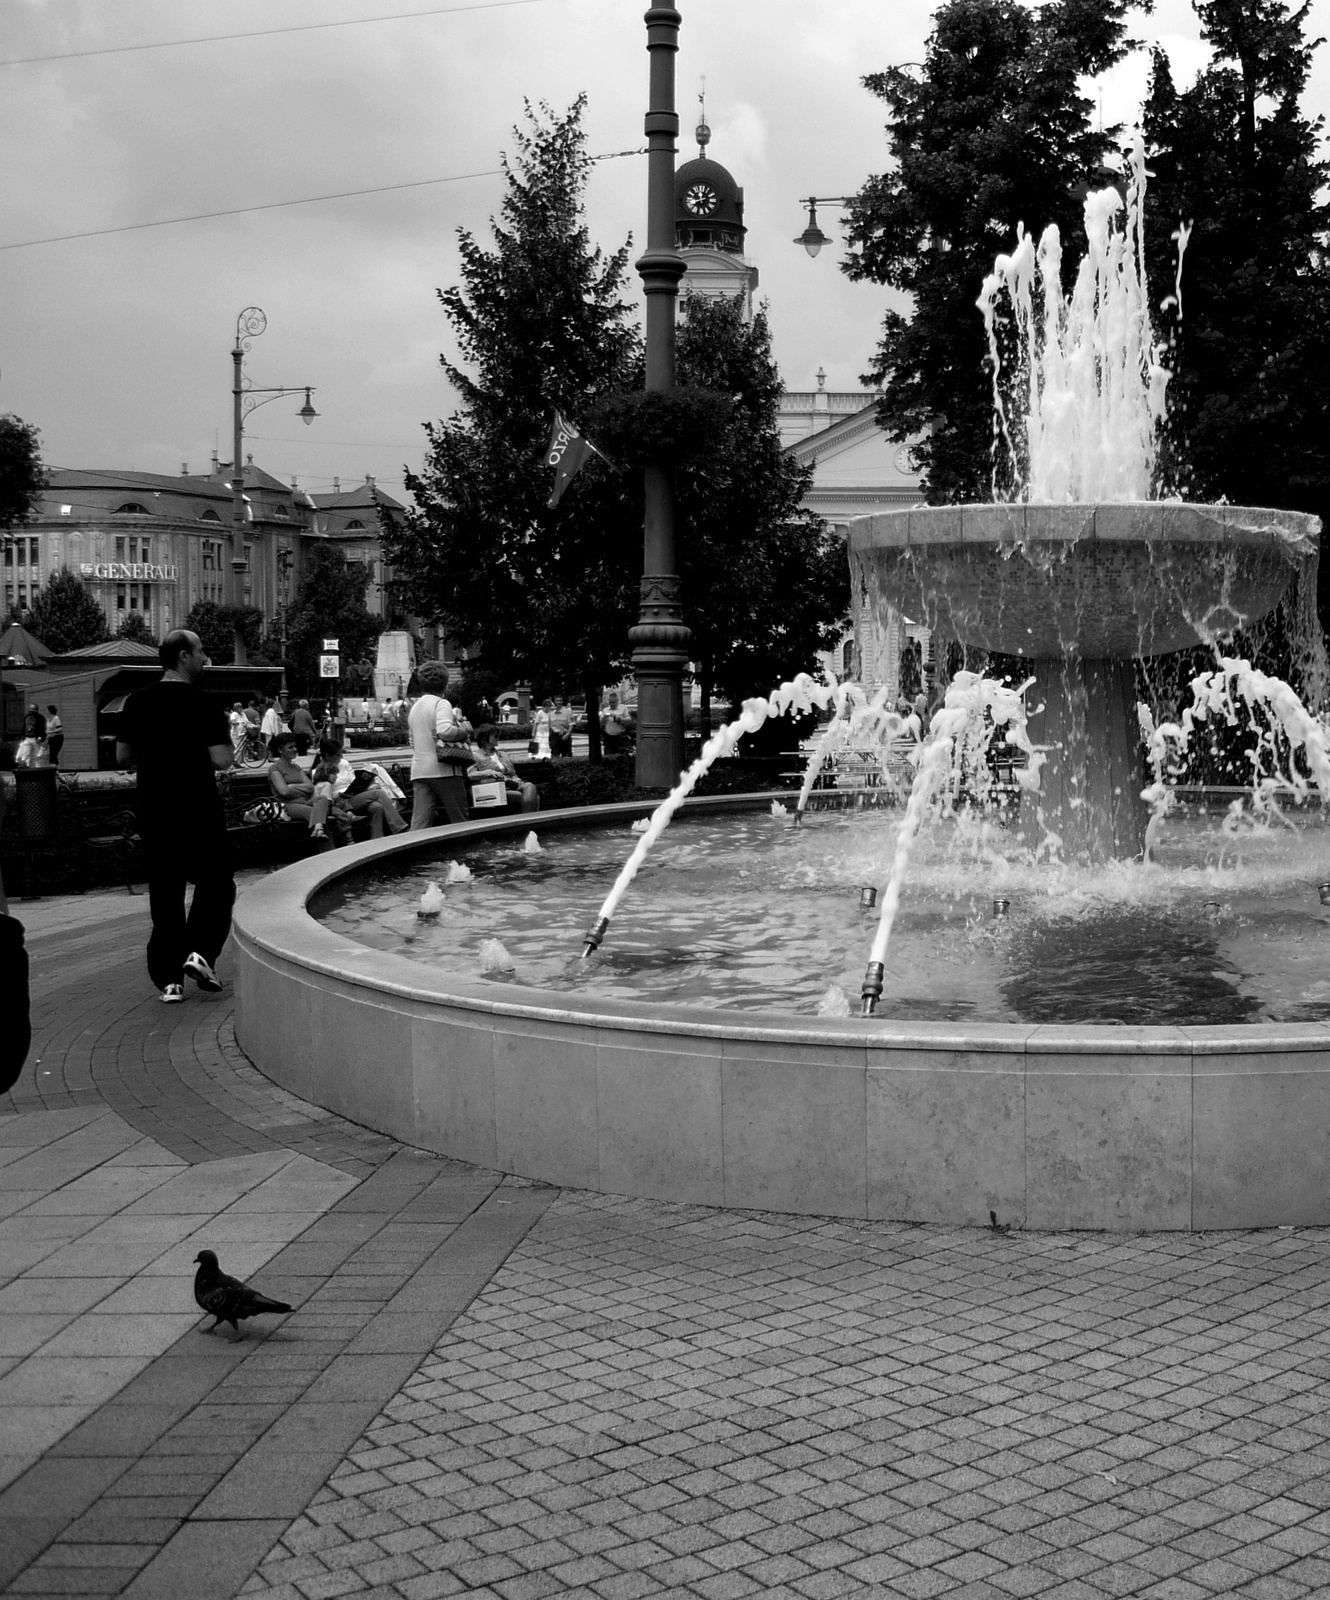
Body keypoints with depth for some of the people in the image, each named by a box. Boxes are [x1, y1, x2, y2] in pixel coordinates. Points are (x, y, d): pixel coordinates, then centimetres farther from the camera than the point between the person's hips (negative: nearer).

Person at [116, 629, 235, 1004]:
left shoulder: (137, 703, 4)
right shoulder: (201, 703, -13)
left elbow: (123, 756, 11)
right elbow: (223, 761, -17)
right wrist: (223, 735, 2)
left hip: (153, 813, 5)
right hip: (199, 810, -5)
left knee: (164, 891, 10)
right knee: (215, 883, 13)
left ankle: (168, 979, 8)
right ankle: (201, 951, -5)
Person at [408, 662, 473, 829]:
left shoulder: (415, 708, 19)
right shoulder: (441, 704, -6)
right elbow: (444, 730, -25)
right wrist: (464, 730, -7)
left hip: (419, 771, 6)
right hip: (444, 770, -6)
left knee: (419, 823, -4)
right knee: (460, 822, 7)